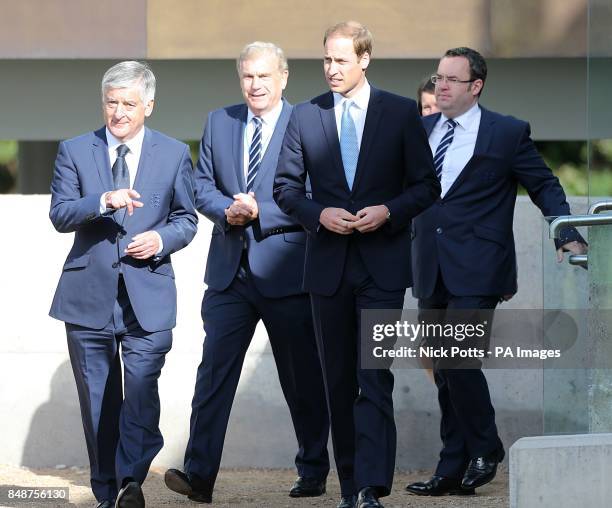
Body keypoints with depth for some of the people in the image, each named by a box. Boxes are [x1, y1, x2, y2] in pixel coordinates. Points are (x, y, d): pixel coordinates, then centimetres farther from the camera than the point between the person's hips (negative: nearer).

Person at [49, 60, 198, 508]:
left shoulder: (174, 154, 7)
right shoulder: (75, 152, 5)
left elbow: (186, 219, 11)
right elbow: (60, 215, -4)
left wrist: (162, 239, -10)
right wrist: (103, 202, -22)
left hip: (148, 294, -1)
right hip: (89, 295, 1)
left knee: (142, 388, -16)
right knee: (98, 399, 6)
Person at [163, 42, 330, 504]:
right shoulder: (219, 123, 10)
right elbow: (202, 185, 11)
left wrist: (260, 213, -19)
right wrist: (227, 210, -10)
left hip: (287, 272, -3)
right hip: (230, 271, 3)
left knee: (303, 378, 7)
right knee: (214, 371, -6)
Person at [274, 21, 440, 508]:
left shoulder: (401, 113, 1)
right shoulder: (305, 116, 6)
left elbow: (426, 186, 3)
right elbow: (286, 187, 9)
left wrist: (389, 211, -14)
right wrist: (319, 214, -9)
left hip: (382, 265, -3)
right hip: (328, 264, 3)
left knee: (375, 377, -12)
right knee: (339, 380, 8)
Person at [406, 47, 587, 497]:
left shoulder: (507, 133, 0)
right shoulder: (420, 131, 13)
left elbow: (545, 186, 6)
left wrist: (567, 236, -3)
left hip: (476, 272, -5)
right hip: (431, 271, 5)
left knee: (459, 358, -17)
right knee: (444, 373, 7)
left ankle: (485, 451, 2)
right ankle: (454, 471, 11)